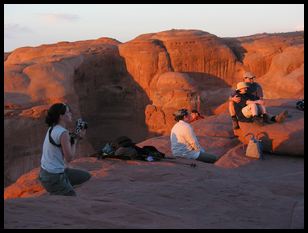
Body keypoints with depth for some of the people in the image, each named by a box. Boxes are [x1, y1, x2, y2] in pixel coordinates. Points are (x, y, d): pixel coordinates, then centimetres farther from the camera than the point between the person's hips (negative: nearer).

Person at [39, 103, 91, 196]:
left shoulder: (52, 129, 6)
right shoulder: (63, 133, -21)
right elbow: (69, 158, -19)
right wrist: (76, 139, -7)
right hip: (54, 177, -9)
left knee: (86, 176, 18)